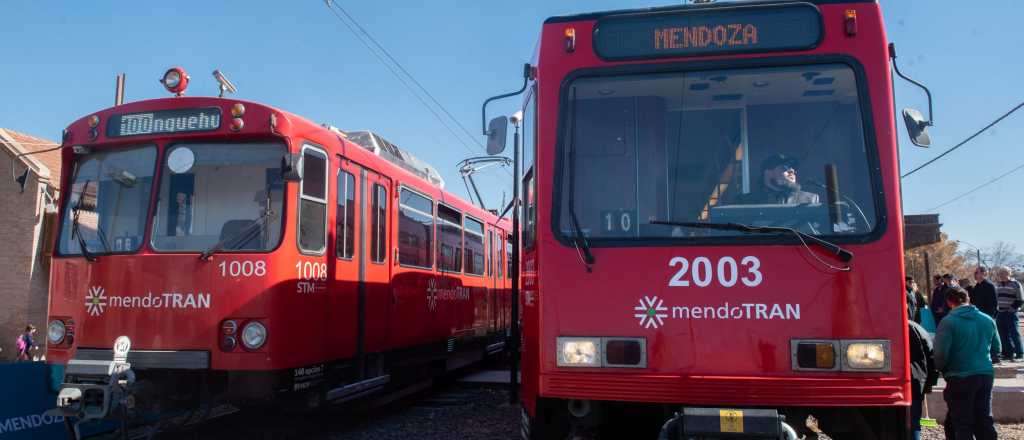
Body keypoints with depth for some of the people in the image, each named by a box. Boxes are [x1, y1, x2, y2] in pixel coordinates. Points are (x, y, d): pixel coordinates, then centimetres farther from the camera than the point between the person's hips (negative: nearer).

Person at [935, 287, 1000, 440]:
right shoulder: (988, 320, 5)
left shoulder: (948, 321, -14)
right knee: (984, 419, 15)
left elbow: (941, 352, -17)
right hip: (986, 375, 5)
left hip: (960, 377, -5)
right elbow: (996, 347, 14)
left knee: (961, 423, 4)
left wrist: (941, 369, 1)